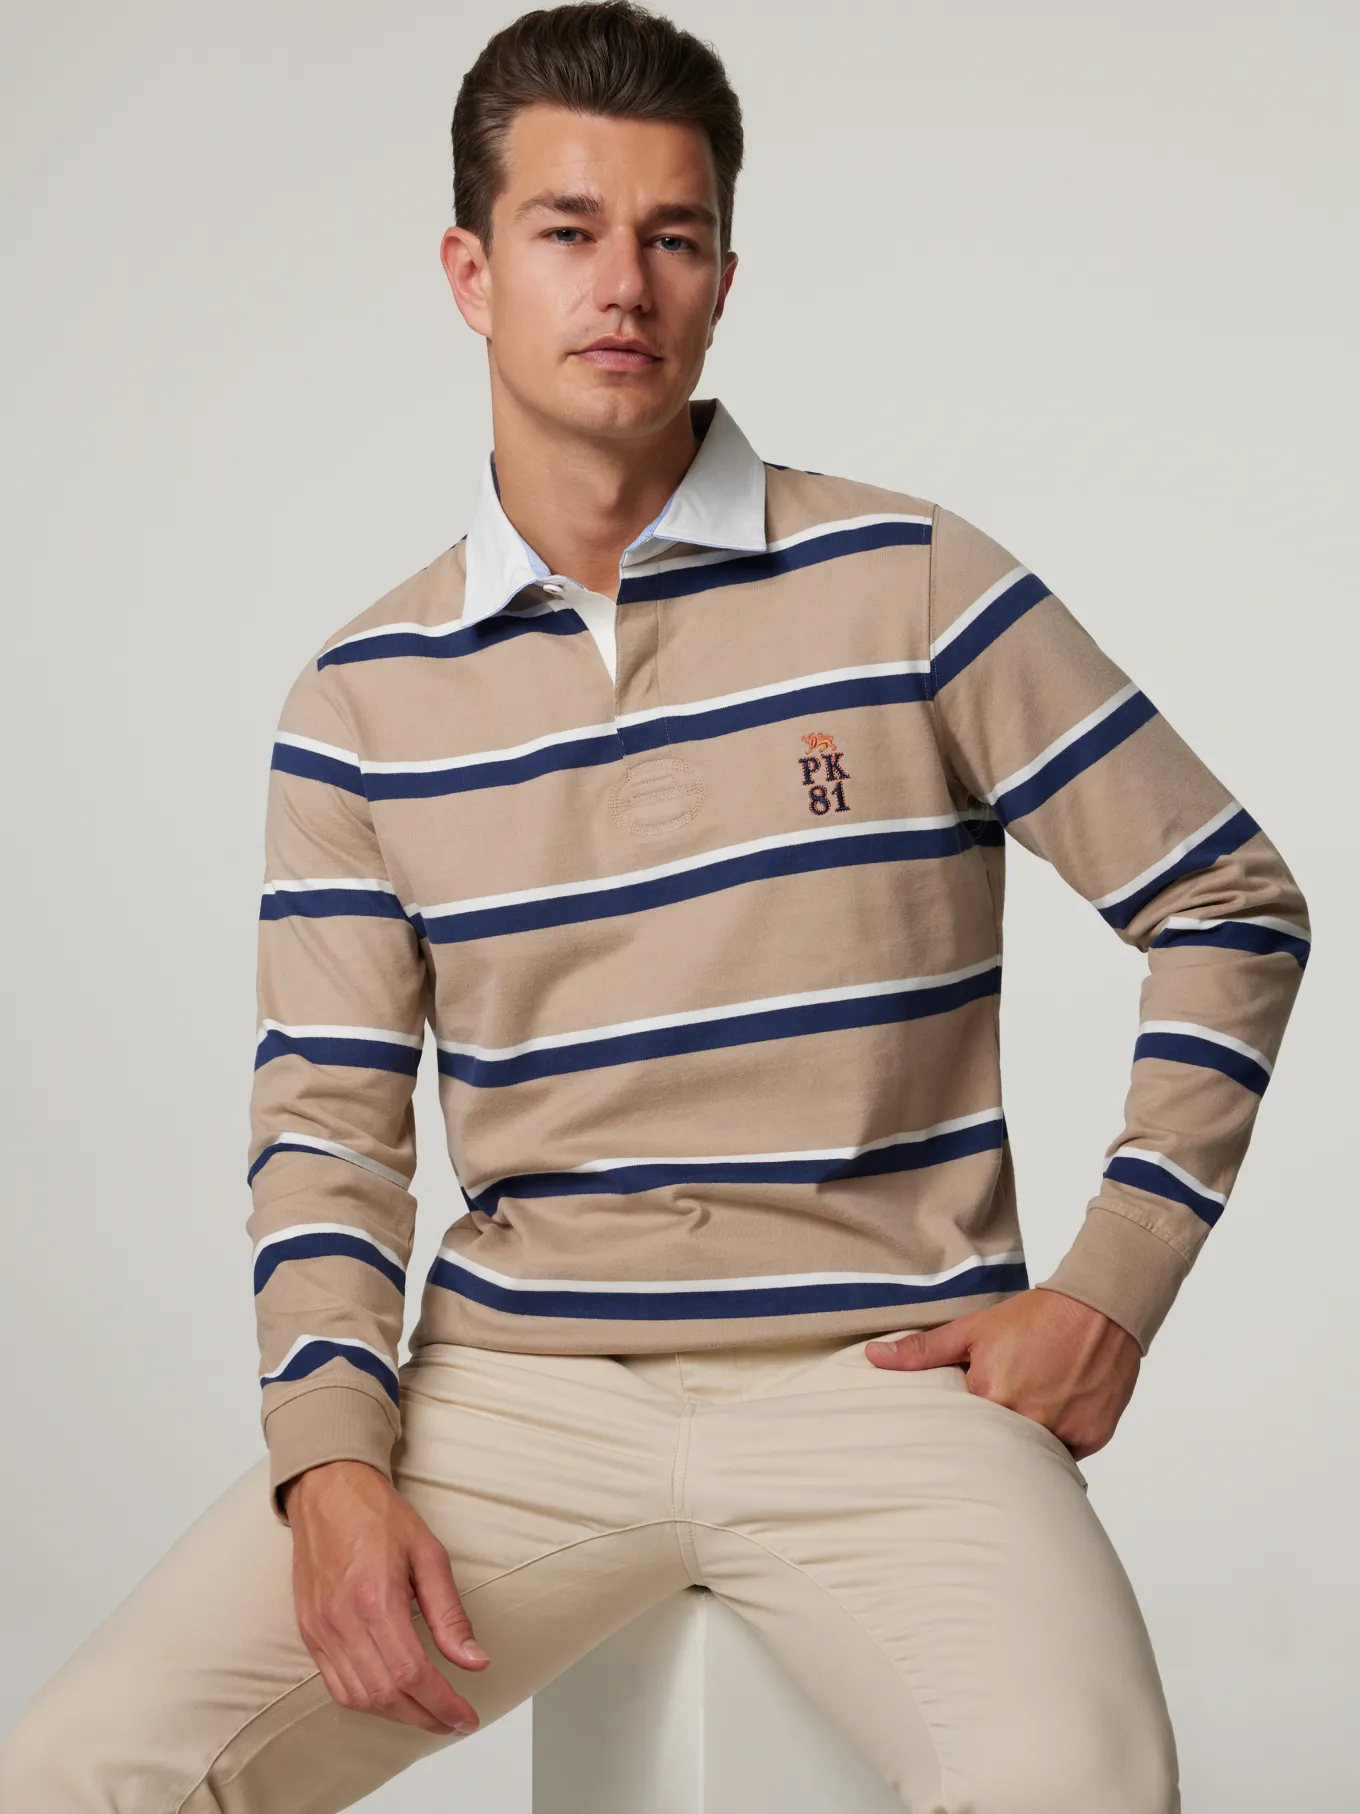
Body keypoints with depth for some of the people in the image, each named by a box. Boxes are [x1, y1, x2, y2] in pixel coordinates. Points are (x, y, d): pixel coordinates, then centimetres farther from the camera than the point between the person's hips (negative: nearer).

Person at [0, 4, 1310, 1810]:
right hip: (512, 1389, 2)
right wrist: (332, 1463, -8)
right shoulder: (362, 697, 8)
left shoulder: (906, 583, 0)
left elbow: (1233, 907, 6)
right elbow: (325, 1119, 8)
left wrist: (1111, 1288, -2)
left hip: (885, 1382, -2)